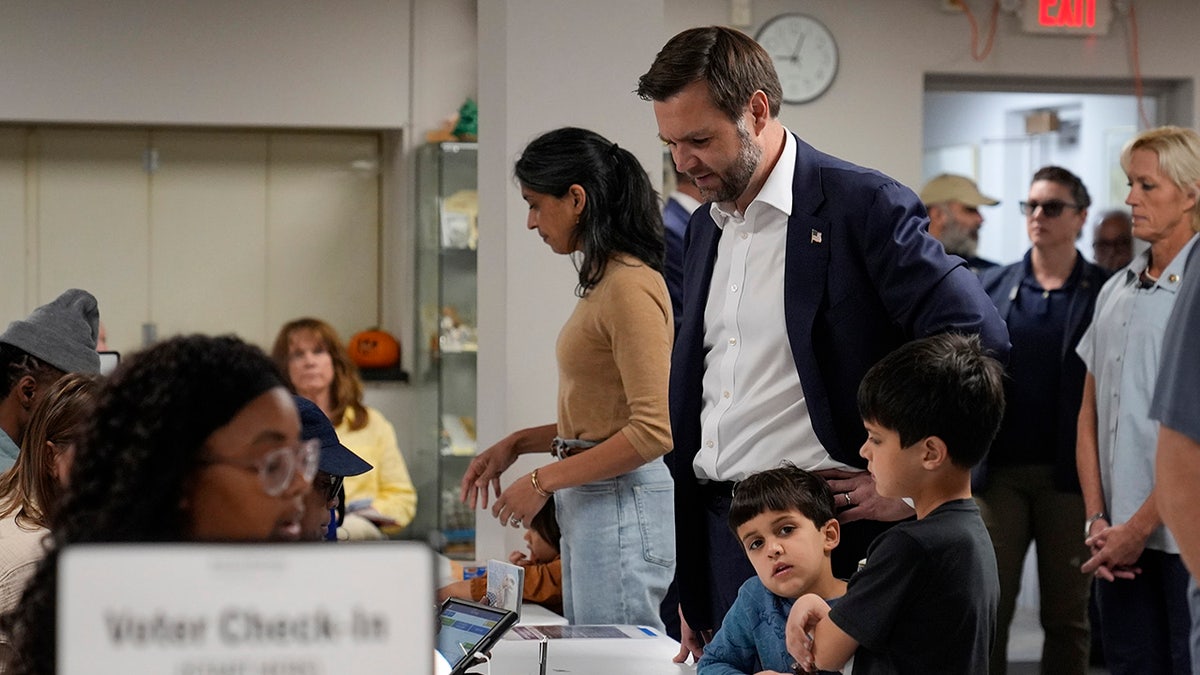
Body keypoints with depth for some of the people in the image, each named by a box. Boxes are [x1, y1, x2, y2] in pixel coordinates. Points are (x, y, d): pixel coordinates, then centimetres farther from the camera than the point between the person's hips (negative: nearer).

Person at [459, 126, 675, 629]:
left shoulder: (630, 287, -16)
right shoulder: (605, 281, 14)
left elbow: (653, 431, -21)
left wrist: (545, 480, -16)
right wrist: (517, 444, 12)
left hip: (624, 509, -10)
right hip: (592, 505, 10)